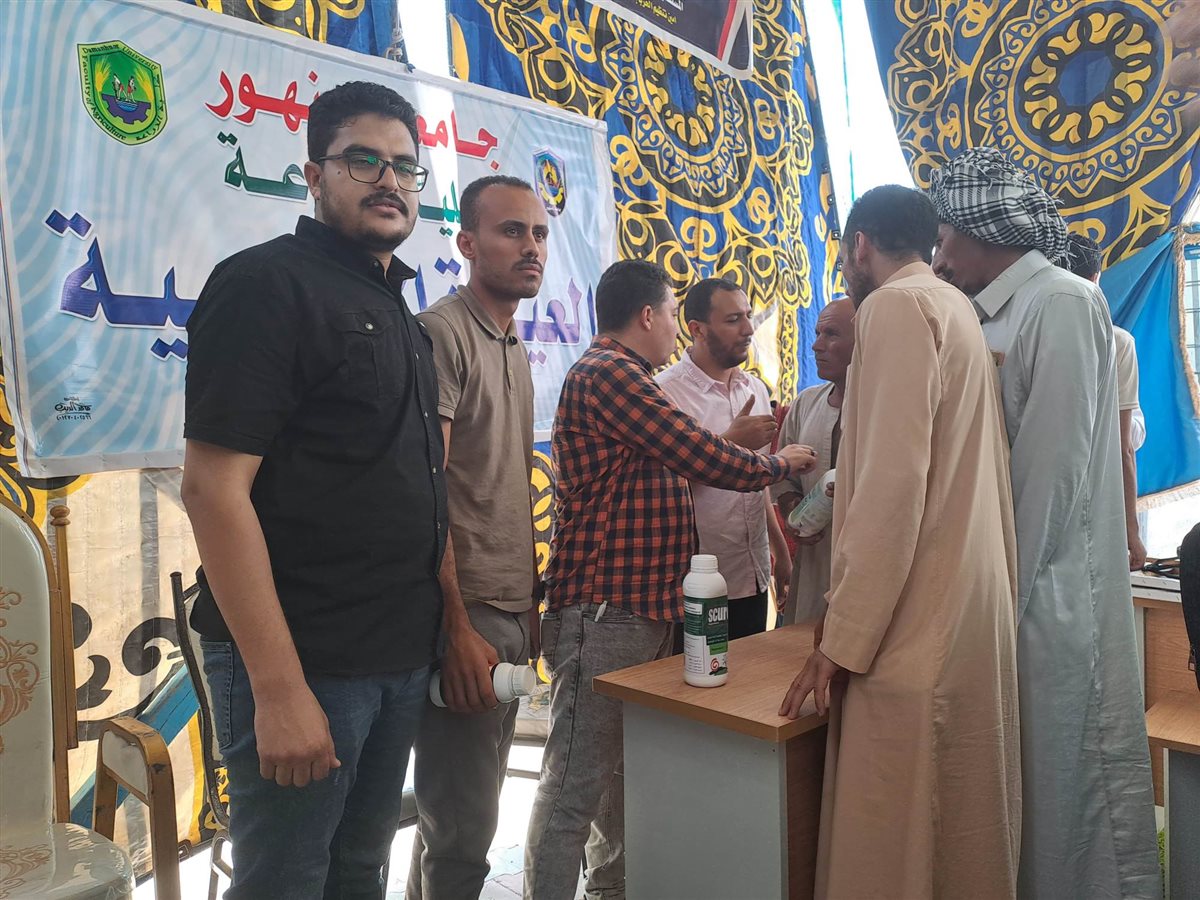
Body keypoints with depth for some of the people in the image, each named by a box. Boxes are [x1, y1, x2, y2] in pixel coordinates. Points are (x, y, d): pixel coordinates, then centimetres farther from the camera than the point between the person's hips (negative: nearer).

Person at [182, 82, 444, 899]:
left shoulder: (397, 309, 13)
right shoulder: (268, 283, -11)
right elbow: (214, 487, -18)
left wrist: (451, 622, 14)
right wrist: (279, 689, -21)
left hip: (402, 657, 8)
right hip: (303, 663, -7)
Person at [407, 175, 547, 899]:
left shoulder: (516, 348, 15)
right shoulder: (441, 332, -11)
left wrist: (530, 598, 15)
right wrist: (459, 628, -20)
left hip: (513, 613, 8)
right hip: (469, 615, -8)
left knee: (474, 807, 19)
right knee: (464, 835, 2)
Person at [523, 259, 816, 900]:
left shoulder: (619, 375, 21)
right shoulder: (607, 372, -14)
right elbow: (704, 460, -16)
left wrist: (736, 444, 12)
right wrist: (778, 463, 1)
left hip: (643, 607, 11)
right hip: (603, 609, -11)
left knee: (624, 769, 21)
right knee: (576, 788, -3)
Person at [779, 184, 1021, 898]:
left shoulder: (897, 305, -10)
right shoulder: (957, 309, 18)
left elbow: (894, 485, -19)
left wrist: (843, 640, -16)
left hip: (917, 624, -10)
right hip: (971, 607, 10)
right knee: (966, 827, 17)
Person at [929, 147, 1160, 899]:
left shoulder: (1063, 303, -11)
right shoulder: (994, 316, 12)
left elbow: (1054, 464, -16)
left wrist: (1012, 588, -13)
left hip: (1048, 592, -8)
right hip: (1008, 587, 8)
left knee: (1066, 778, 6)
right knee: (1020, 780, 18)